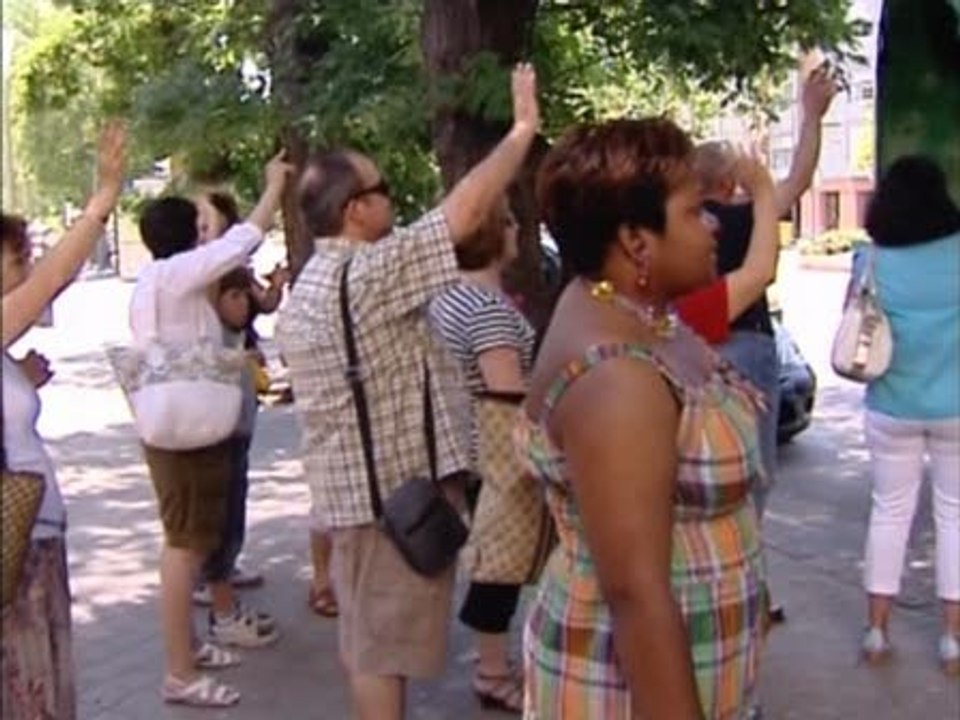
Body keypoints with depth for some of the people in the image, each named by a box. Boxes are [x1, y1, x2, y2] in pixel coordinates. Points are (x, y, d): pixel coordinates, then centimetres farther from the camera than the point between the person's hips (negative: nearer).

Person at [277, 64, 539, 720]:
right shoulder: (369, 272, -19)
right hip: (392, 487, -9)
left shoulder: (306, 289, 11)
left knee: (371, 635, 19)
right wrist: (524, 128, -12)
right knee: (384, 641, 0)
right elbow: (467, 211, -21)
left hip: (353, 484, 9)